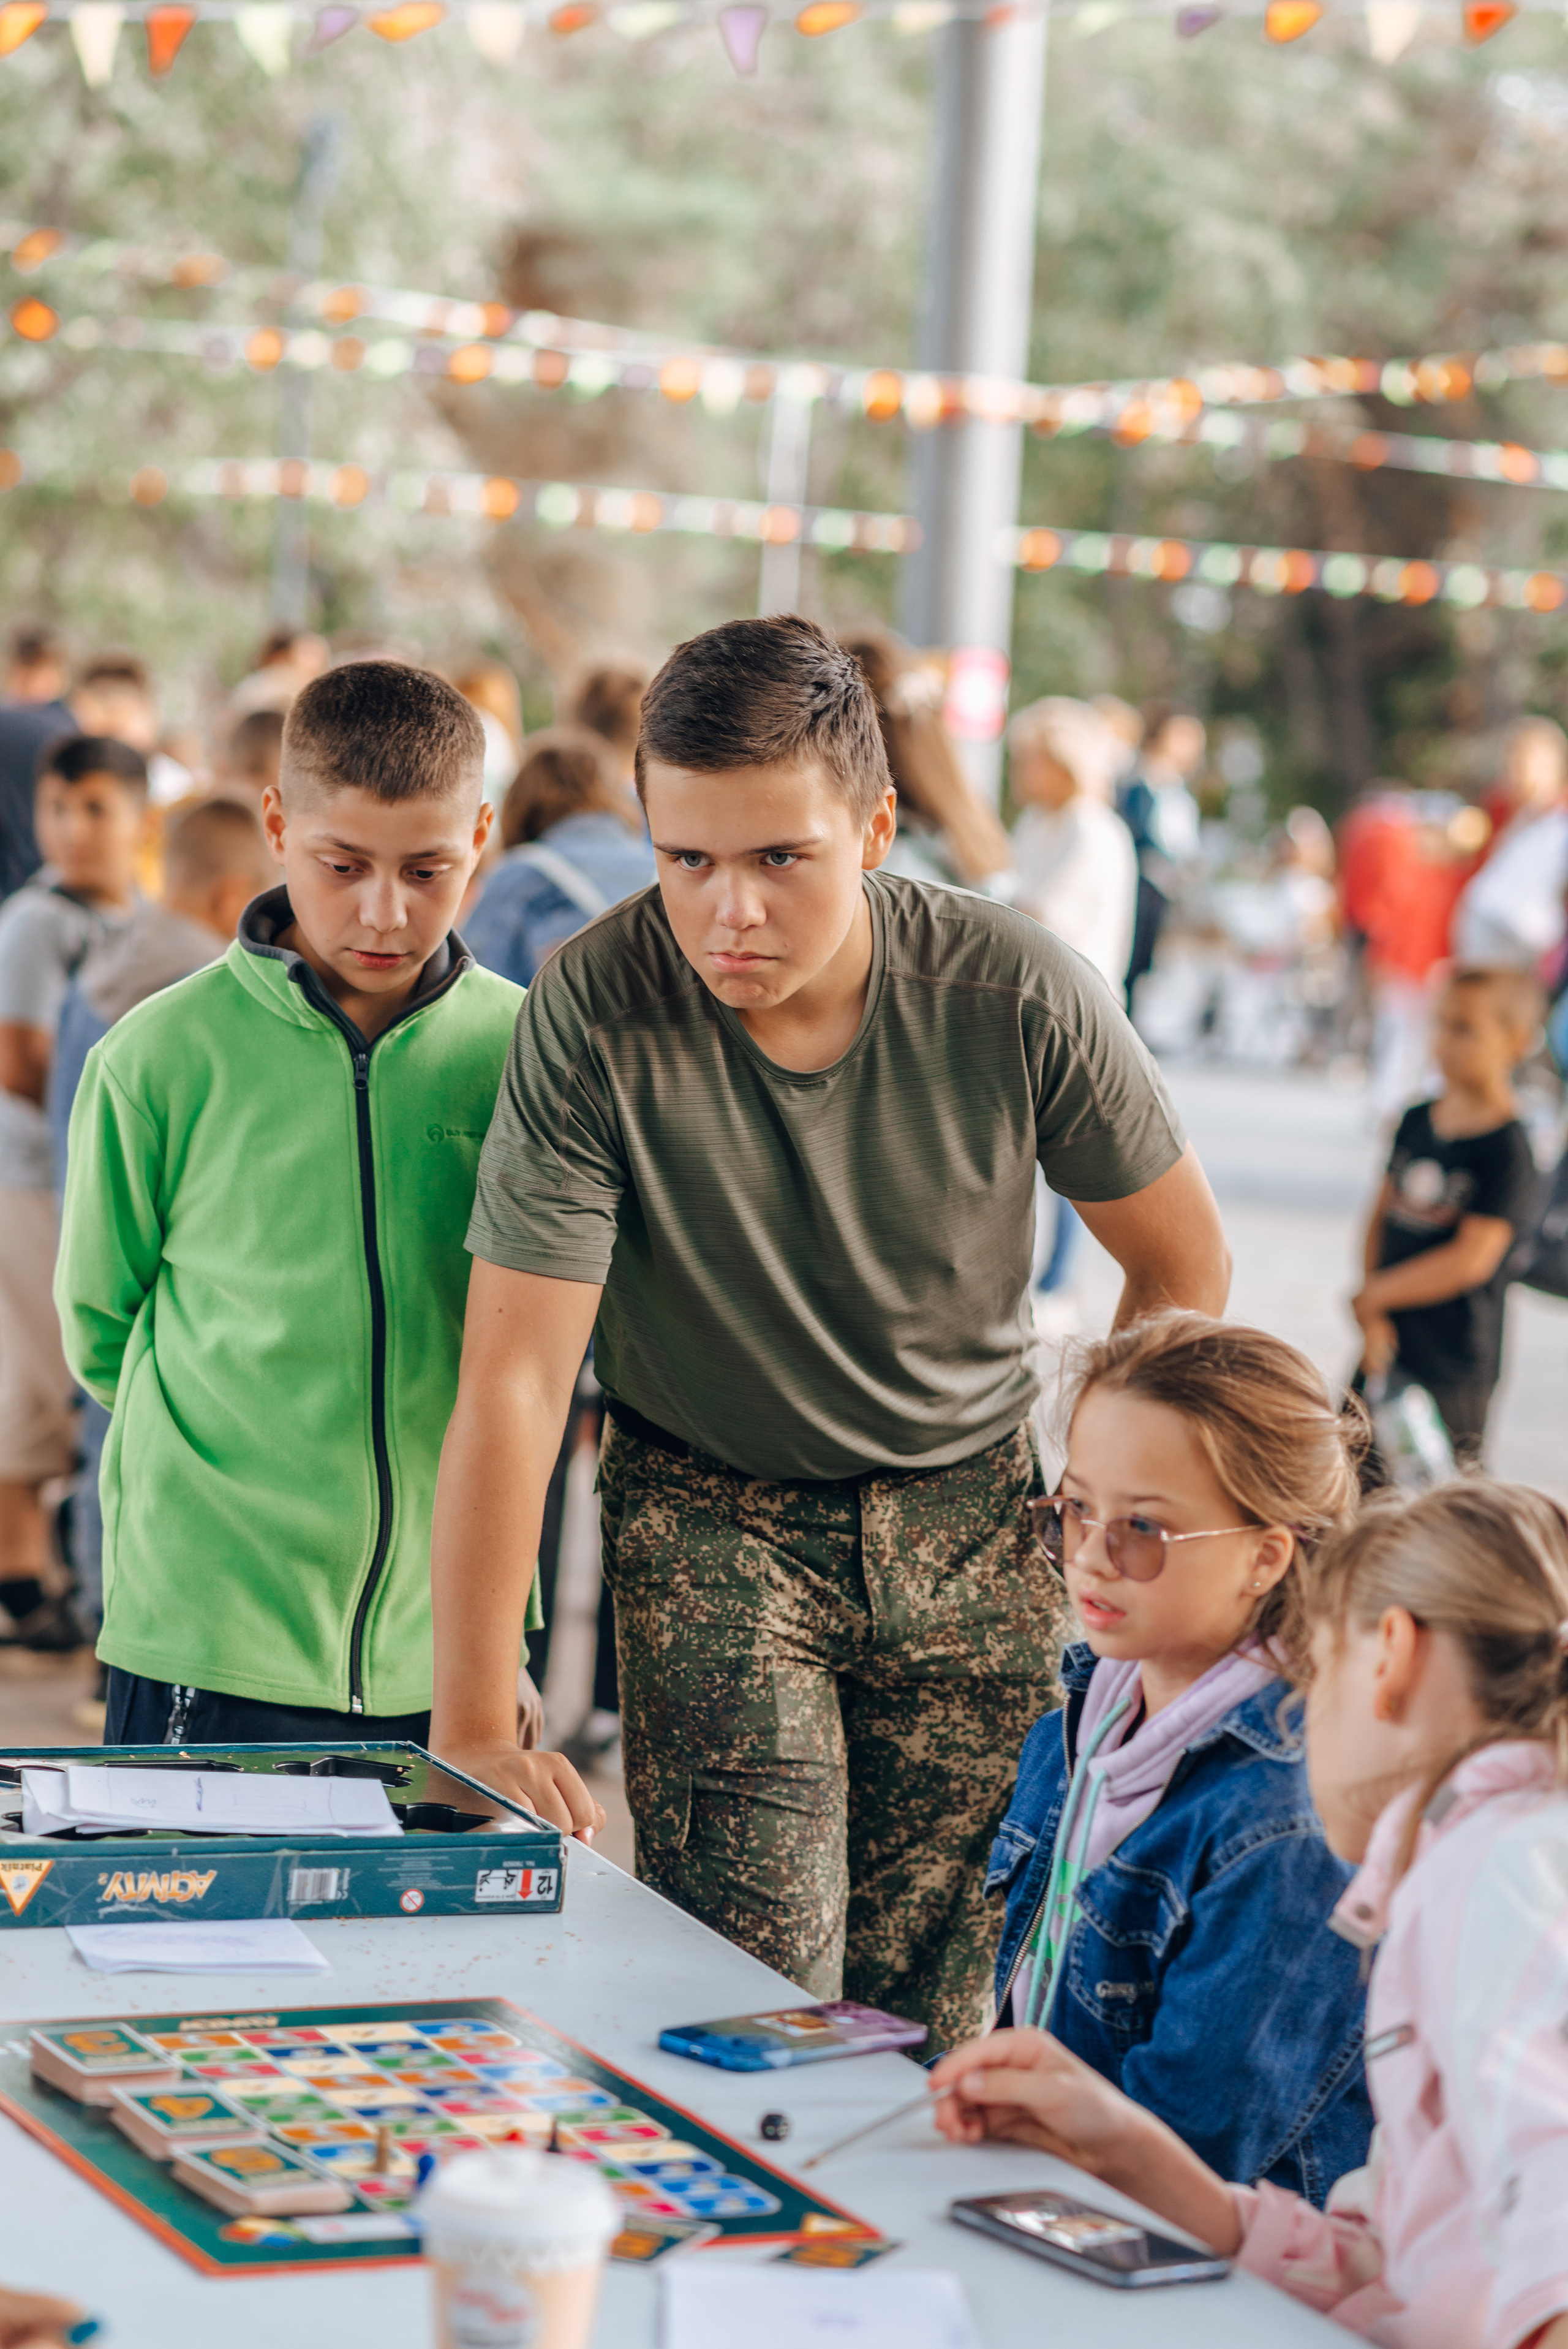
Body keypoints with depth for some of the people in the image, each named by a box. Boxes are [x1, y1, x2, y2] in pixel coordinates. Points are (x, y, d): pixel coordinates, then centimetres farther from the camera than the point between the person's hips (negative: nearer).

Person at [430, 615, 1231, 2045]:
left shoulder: (1016, 997, -17)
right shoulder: (596, 1014, -22)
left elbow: (1184, 1263, 1)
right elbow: (514, 1382, -22)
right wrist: (474, 1737, -23)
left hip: (969, 1509, 2)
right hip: (708, 1511, -1)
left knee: (932, 2006, 1)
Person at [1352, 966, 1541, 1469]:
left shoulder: (1507, 1150, -15)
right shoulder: (1417, 1122, 7)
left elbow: (1472, 1259, -20)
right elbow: (1382, 1216, 7)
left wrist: (1372, 1295, -13)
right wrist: (1373, 1318, -6)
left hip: (1454, 1367, -7)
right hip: (1388, 1346, 7)